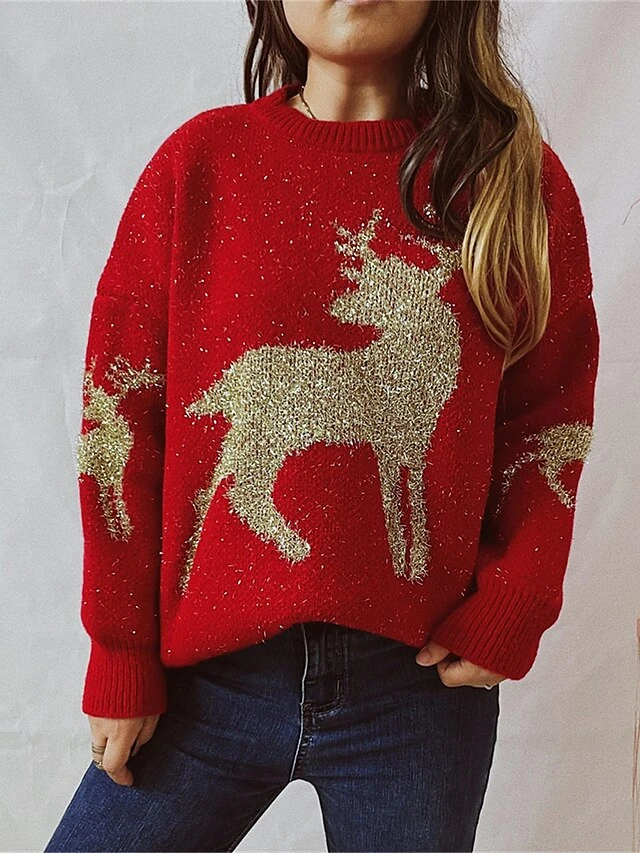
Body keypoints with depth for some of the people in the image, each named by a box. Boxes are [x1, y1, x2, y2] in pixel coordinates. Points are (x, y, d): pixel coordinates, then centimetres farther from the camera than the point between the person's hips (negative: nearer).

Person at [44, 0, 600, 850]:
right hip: (210, 673, 0)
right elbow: (119, 414, -2)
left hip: (419, 679, 1)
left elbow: (548, 420, 5)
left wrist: (509, 614, -7)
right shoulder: (201, 159, -1)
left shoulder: (519, 178, 2)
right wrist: (121, 663, -2)